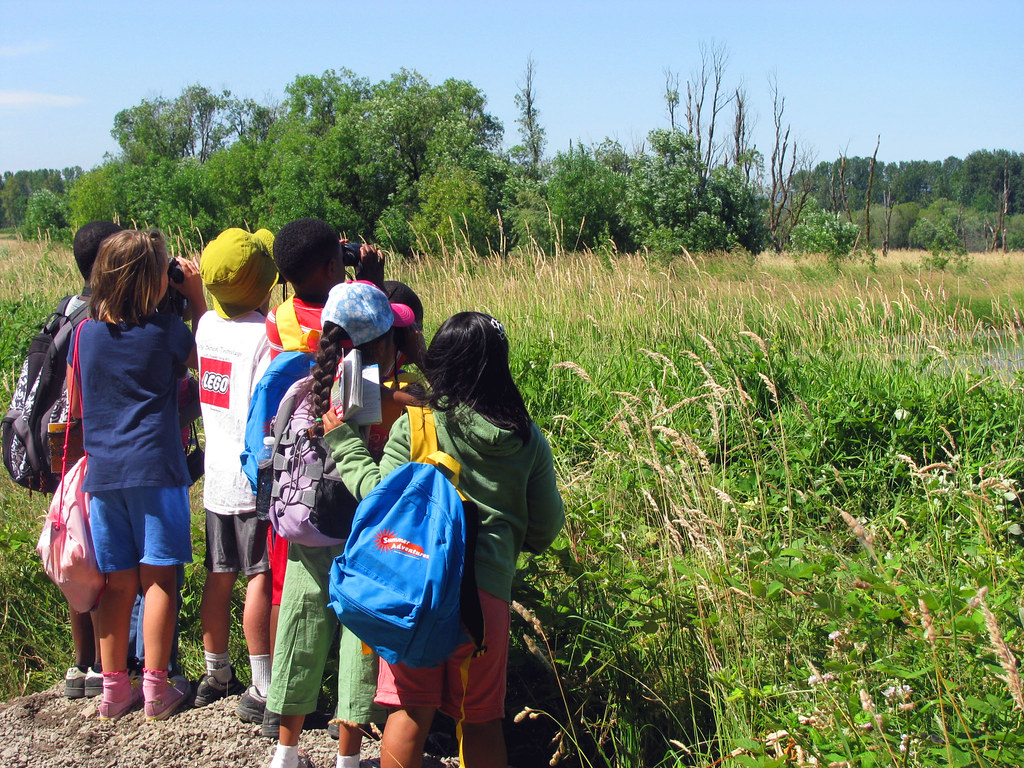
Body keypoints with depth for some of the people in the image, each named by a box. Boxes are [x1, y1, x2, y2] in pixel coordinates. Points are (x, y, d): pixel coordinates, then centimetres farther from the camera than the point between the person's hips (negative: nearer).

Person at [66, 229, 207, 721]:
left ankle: (114, 688, 16)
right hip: (155, 467, -4)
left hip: (102, 471, 4)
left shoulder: (85, 332, 4)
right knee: (158, 578, 3)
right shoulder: (166, 331, -7)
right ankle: (156, 687, 6)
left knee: (118, 583, 11)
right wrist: (196, 296, 13)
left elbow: (73, 403, 12)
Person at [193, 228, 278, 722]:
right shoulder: (265, 333, -16)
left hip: (217, 473, 6)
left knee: (219, 576, 15)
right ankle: (261, 690, 2)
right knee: (261, 578, -2)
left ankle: (216, 674, 26)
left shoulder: (207, 324, 4)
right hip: (256, 475, -6)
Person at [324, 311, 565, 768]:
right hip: (489, 591, 3)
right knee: (481, 719, 15)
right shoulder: (528, 438, 6)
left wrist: (343, 442, 8)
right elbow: (546, 526, 11)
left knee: (411, 713, 6)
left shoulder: (414, 426, -5)